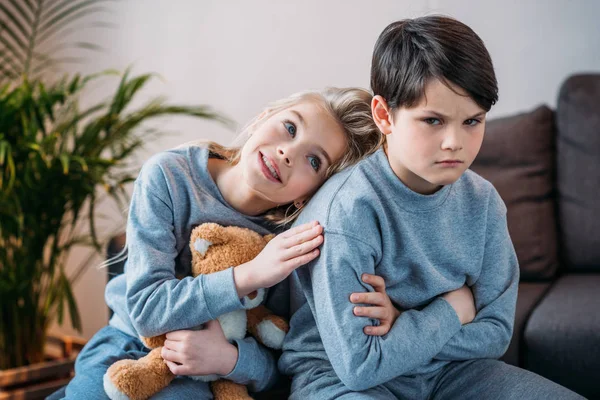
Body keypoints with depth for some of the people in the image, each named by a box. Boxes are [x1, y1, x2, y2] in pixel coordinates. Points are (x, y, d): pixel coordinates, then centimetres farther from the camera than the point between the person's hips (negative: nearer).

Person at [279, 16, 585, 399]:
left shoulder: (482, 200, -5)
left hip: (446, 369, 5)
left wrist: (403, 326, -19)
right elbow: (359, 366, -23)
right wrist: (455, 307, -13)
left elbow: (495, 334, -3)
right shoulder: (348, 210, -23)